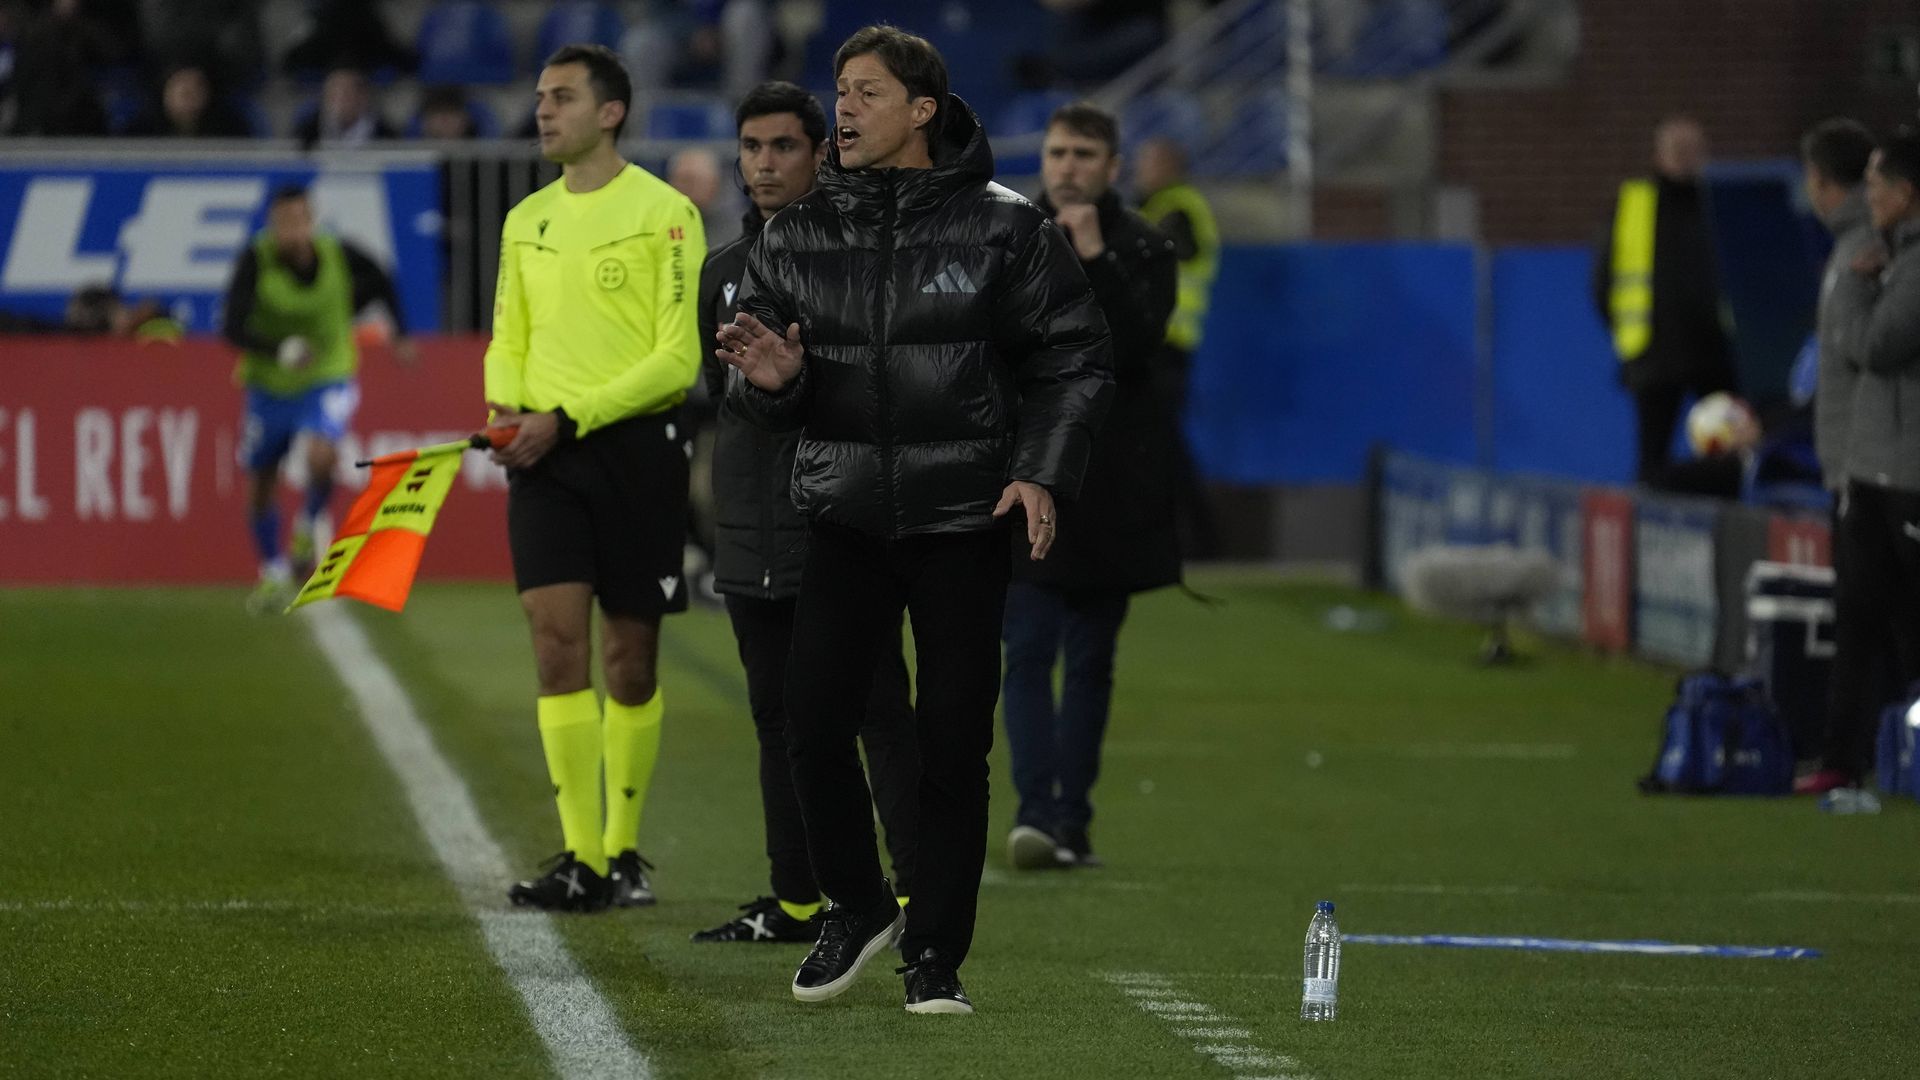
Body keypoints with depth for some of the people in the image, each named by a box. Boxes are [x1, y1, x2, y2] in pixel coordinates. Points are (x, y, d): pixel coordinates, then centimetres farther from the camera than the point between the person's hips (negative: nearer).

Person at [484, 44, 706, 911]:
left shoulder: (663, 212, -5)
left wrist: (567, 416, -16)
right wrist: (504, 407, -3)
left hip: (636, 448, -4)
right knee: (556, 636, -9)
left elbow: (679, 354, -10)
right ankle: (581, 858, -9)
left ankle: (623, 851, 17)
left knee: (630, 659, 4)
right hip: (543, 454, 4)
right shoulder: (525, 221, 13)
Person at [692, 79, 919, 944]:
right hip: (752, 536, 7)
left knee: (878, 710, -8)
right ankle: (795, 898, 15)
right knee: (779, 716, 10)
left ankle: (917, 889, -8)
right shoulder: (723, 271, 16)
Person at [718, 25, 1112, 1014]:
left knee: (954, 743, -2)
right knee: (813, 721, -7)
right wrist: (773, 379, -11)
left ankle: (935, 953, 9)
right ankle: (855, 907, 16)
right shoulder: (799, 235, 6)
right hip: (844, 514, 2)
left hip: (964, 521, -2)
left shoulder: (1002, 227, -2)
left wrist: (1041, 471, -9)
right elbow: (761, 401, 12)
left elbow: (1073, 358, 3)